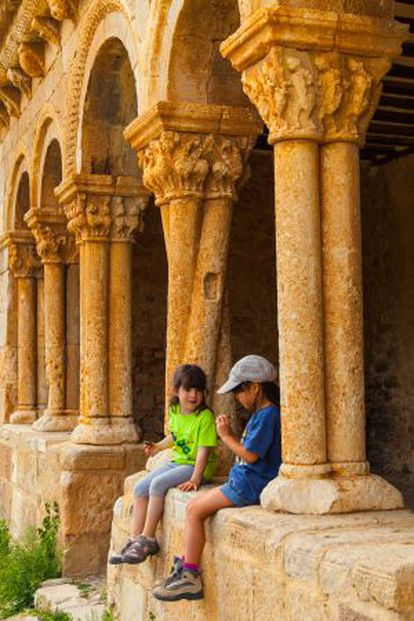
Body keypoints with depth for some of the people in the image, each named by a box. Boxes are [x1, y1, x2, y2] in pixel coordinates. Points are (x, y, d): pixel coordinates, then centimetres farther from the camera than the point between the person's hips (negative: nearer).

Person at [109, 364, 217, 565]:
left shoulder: (205, 417, -17)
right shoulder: (175, 412, 6)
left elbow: (203, 451, -22)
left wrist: (194, 479, -30)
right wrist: (158, 446, 9)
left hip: (195, 466, -8)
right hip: (176, 462, 8)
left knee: (157, 484, -26)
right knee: (140, 487, -5)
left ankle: (147, 540, -17)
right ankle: (134, 541, -1)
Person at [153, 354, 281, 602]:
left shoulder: (267, 415, -16)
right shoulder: (261, 413, 15)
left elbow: (251, 454, -22)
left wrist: (227, 436, -11)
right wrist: (230, 434, 4)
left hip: (251, 485, -10)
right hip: (245, 482, 10)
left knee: (195, 510, -12)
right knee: (195, 504, 10)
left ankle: (190, 578, -7)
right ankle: (186, 566, 12)